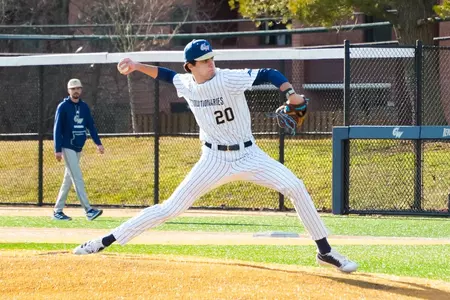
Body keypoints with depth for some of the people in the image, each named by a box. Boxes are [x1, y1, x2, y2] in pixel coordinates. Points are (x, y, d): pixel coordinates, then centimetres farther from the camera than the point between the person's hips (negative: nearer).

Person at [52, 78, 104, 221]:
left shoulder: (84, 106, 10)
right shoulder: (63, 107, -7)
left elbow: (91, 126, 12)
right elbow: (57, 129, -9)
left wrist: (98, 143, 1)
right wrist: (58, 150, -15)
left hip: (78, 148, 7)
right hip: (67, 147, -7)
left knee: (68, 180, 10)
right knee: (77, 178, -13)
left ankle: (58, 211, 16)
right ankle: (88, 210, -21)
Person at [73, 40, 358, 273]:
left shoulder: (230, 79, -17)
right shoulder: (185, 84, -3)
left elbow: (269, 74, -19)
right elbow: (166, 74, 18)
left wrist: (291, 94, -36)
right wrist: (137, 67, 6)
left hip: (249, 155, -1)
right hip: (215, 160, 1)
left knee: (295, 186, -18)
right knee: (172, 207, -5)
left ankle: (325, 250, -4)